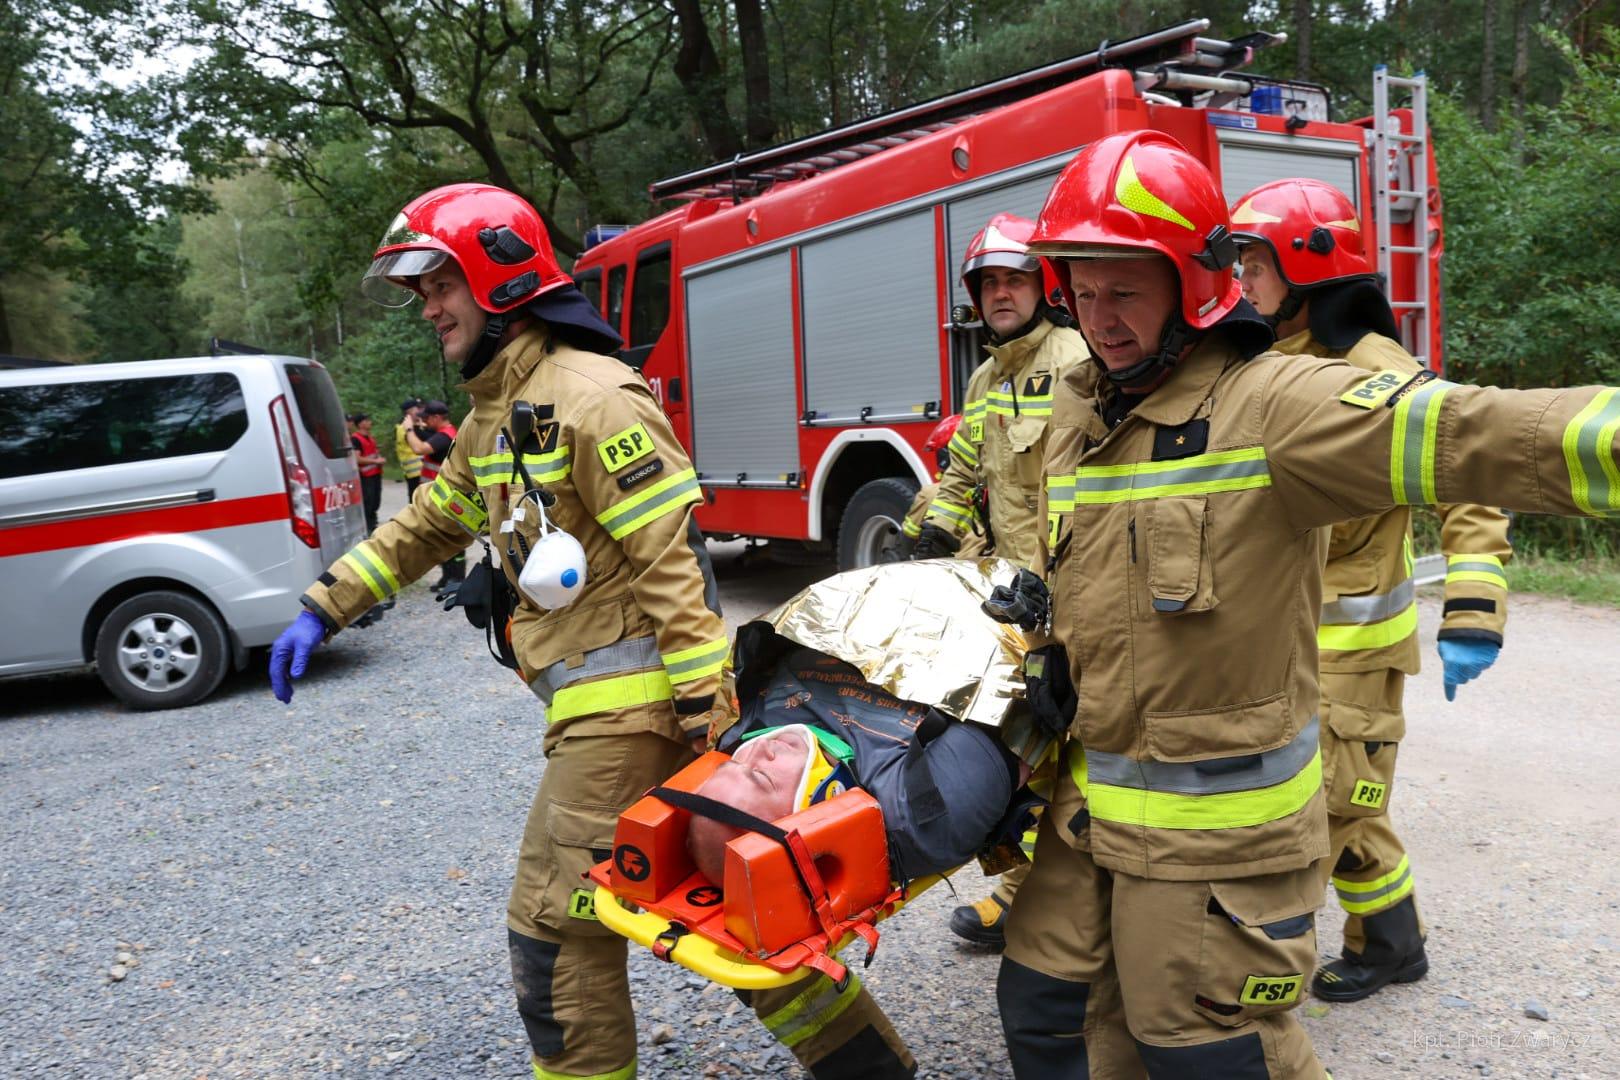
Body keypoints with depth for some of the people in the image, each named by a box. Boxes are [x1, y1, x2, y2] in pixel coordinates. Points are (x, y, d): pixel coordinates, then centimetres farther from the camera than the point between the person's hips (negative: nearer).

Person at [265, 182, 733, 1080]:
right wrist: (323, 610, 23)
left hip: (622, 702, -10)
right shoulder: (494, 412, 17)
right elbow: (429, 525, 27)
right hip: (596, 698, 10)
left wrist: (708, 714, -21)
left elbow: (672, 561, -20)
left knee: (555, 929, -2)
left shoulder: (589, 398, -15)